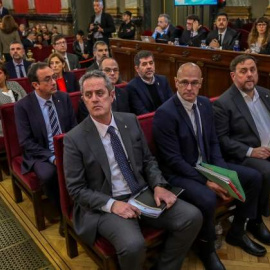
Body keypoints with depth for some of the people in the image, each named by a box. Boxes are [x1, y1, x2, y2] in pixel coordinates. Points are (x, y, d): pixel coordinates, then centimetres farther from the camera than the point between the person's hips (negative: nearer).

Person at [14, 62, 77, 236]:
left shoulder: (64, 97, 2)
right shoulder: (23, 106, -9)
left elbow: (74, 128, 7)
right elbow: (26, 142, -11)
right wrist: (52, 157, -21)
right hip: (41, 154, -2)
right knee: (48, 175, -34)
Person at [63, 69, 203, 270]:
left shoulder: (130, 120, 4)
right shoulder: (75, 139, -9)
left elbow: (148, 160, 11)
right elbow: (76, 189, -8)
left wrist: (158, 186, -9)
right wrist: (111, 204, -21)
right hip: (105, 205, -4)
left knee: (192, 217, -13)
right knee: (133, 245, -32)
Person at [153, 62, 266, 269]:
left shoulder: (205, 103, 2)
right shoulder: (165, 113, -21)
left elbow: (213, 142, 8)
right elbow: (174, 160, -21)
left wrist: (222, 173, -7)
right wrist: (206, 182, -24)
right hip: (180, 173, -8)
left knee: (254, 177, 2)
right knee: (208, 198, -34)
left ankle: (237, 232, 21)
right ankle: (206, 247, 0)